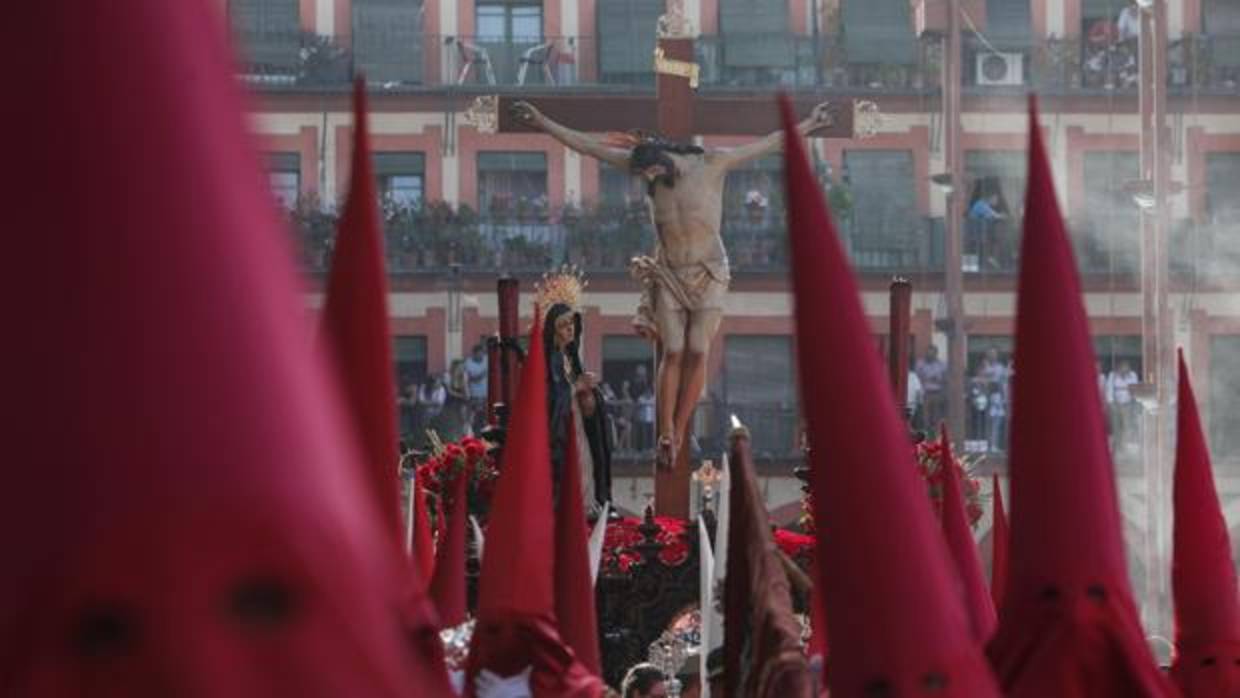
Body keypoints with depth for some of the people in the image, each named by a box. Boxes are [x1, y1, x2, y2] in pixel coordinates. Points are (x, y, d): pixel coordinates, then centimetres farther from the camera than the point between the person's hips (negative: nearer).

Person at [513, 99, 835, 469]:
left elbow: (767, 144, -4)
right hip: (669, 274, 1)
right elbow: (588, 146, -5)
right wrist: (544, 123, -7)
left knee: (697, 352, -9)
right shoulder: (643, 163, -6)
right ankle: (666, 435, -9)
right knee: (672, 352, -9)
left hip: (709, 273, -1)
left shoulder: (712, 163, -12)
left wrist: (808, 126, -2)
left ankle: (678, 433, -1)